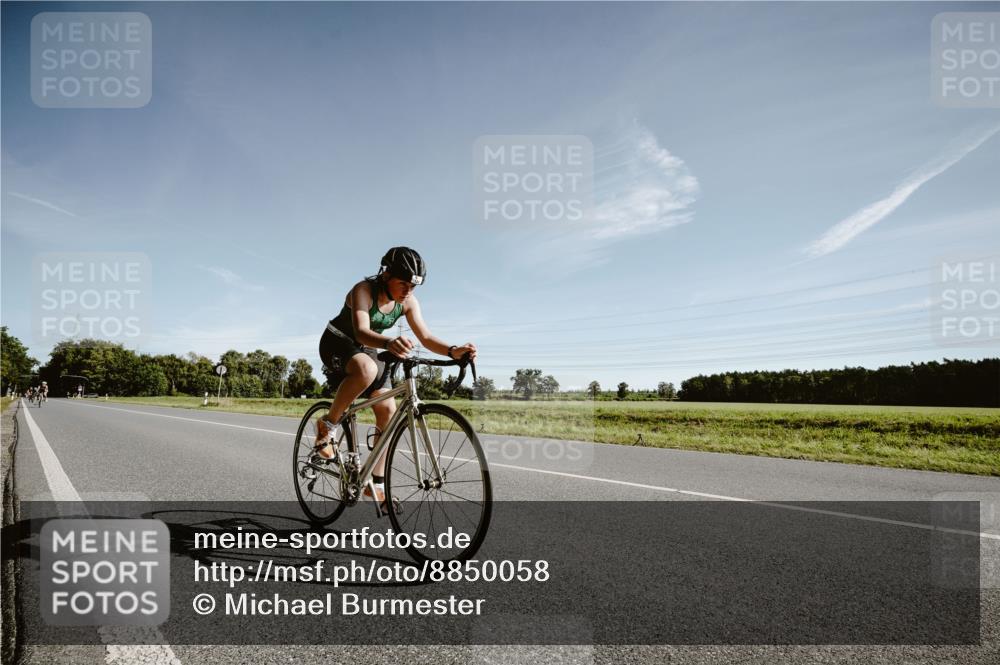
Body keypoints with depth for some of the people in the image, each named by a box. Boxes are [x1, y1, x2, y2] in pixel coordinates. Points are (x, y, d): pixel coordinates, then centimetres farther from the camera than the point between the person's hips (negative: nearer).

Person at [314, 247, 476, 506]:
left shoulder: (408, 302, -11)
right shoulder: (363, 290, -28)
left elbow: (426, 337, -17)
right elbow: (361, 331, -43)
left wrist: (453, 351, -37)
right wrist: (388, 343, -65)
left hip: (367, 350, 6)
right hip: (337, 343, -6)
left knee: (388, 410, -8)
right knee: (367, 369, -40)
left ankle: (377, 483, 2)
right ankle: (328, 425, -18)